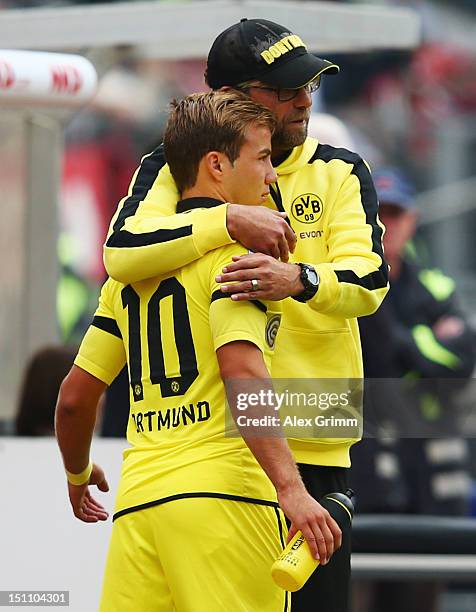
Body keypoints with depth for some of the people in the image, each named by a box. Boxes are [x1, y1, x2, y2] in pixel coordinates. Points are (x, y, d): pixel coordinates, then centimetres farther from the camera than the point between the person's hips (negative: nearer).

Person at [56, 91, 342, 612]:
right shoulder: (235, 249, -2)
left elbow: (74, 397, 20)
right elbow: (242, 372, -18)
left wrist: (78, 476, 40)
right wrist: (290, 490, -25)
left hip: (138, 502, 7)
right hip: (221, 497, -7)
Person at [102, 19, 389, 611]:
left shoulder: (338, 173, 10)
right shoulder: (172, 171, 6)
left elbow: (369, 280, -6)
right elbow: (121, 253, -13)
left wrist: (299, 279, -27)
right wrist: (228, 220, -23)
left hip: (313, 449, 1)